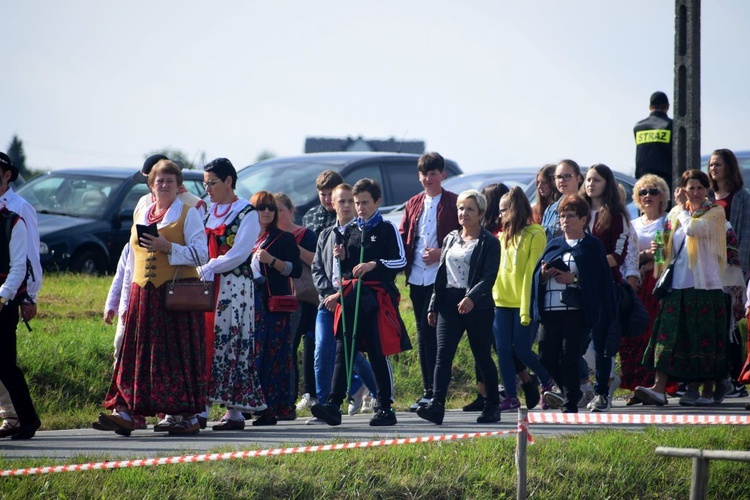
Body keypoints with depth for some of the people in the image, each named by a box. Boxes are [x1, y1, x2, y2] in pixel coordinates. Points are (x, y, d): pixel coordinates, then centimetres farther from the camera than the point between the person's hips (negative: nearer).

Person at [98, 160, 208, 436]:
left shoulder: (188, 214, 2)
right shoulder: (141, 215, 18)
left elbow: (201, 254, -7)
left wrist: (168, 247, -19)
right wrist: (126, 302, 17)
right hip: (144, 295, 5)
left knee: (180, 354, -5)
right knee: (136, 352, -2)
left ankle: (190, 416, 0)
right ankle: (124, 411, -7)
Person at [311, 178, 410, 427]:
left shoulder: (387, 230, 1)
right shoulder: (350, 231, 16)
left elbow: (401, 261, -5)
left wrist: (374, 265, -17)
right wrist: (340, 258, 0)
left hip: (377, 298, -5)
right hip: (351, 297, 5)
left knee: (378, 354, -2)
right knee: (343, 351, -5)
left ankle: (386, 409, 5)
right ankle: (333, 405, -12)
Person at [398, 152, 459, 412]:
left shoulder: (453, 203, -1)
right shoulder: (413, 204, 16)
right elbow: (402, 237, 16)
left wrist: (442, 253, -15)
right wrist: (406, 262, -2)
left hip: (440, 276, -6)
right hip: (417, 277, 6)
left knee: (430, 330, -12)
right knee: (423, 332, 8)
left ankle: (434, 391, -9)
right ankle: (428, 390, 12)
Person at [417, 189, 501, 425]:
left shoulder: (489, 242, -2)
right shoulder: (450, 239, 15)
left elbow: (489, 277, -13)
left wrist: (471, 297, -28)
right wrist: (433, 306, 14)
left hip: (477, 306, -4)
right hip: (449, 303, 4)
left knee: (482, 356, 4)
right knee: (443, 353, -10)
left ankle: (492, 406, 17)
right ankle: (436, 406, -20)